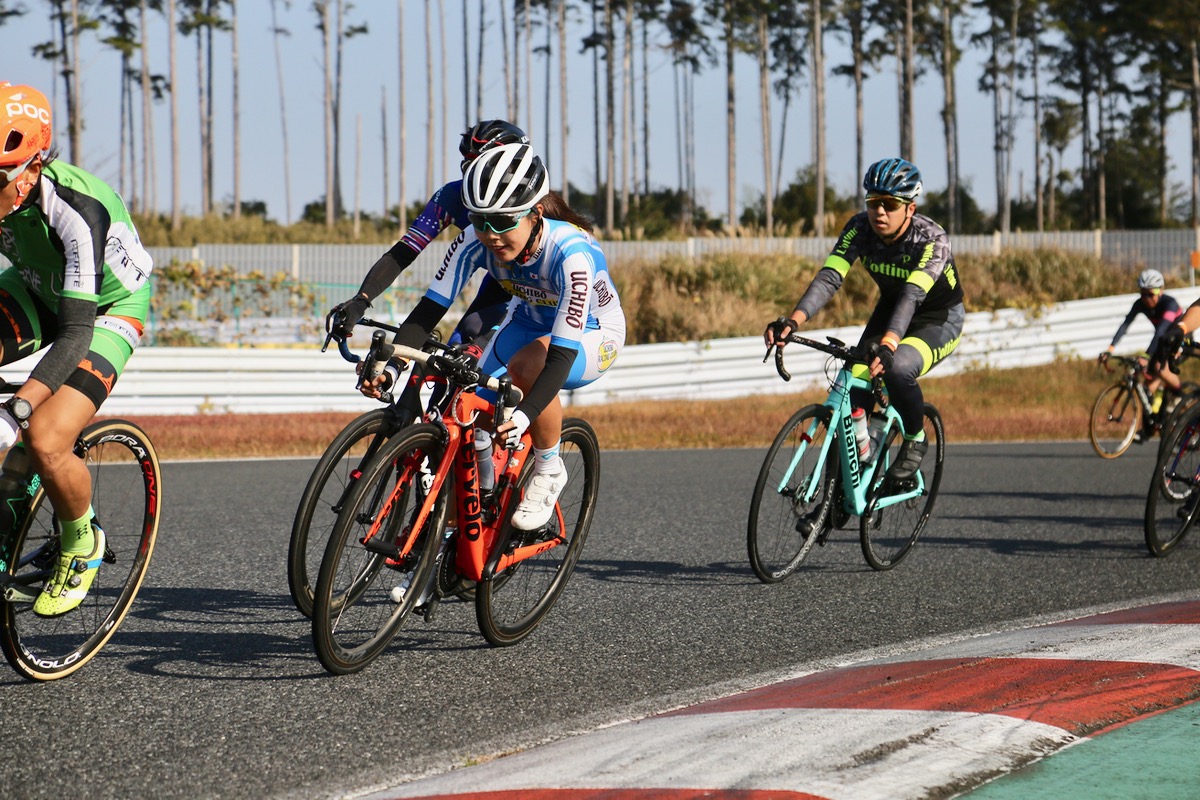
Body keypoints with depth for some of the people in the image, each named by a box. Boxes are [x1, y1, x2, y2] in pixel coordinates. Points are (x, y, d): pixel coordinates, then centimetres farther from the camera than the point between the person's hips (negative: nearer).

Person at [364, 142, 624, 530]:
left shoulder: (572, 253, -38)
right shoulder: (476, 241, -25)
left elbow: (562, 353, -43)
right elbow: (430, 308, -24)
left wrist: (525, 415, -57)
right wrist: (390, 367, -40)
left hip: (592, 336, -5)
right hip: (528, 322, 5)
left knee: (527, 365, -37)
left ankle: (549, 471, -14)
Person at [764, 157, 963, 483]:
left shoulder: (932, 238, -31)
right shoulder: (860, 228, -19)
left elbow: (913, 294, -45)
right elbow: (829, 276, -30)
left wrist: (888, 344, -62)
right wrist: (793, 321, -47)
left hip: (939, 319, -5)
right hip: (890, 309, 5)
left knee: (898, 368, -34)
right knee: (853, 385, -15)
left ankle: (916, 438, -6)